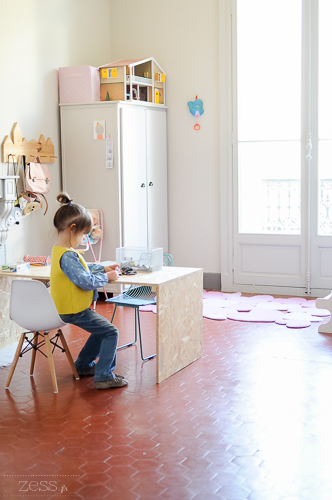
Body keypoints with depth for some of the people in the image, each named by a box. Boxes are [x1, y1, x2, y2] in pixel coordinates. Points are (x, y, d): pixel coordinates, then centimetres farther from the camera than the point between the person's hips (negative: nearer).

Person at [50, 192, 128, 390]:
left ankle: (83, 365, 34)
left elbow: (83, 268, 22)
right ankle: (104, 376, -3)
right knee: (111, 332, -6)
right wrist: (106, 277, -12)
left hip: (71, 307, 11)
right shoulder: (68, 256, -26)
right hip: (74, 311, -11)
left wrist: (103, 268, 13)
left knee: (101, 329, 24)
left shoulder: (60, 250, 8)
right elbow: (86, 281, -27)